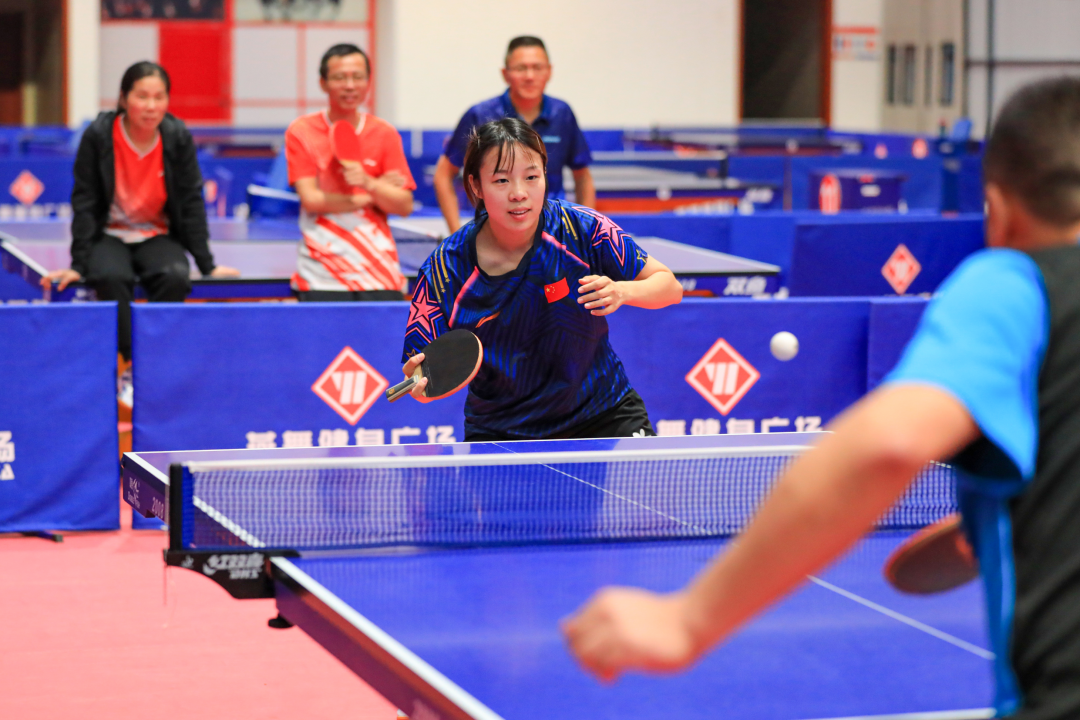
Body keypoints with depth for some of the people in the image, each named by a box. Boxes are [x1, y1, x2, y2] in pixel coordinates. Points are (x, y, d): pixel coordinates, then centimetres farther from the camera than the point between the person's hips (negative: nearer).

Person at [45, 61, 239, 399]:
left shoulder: (178, 138, -9)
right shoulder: (98, 136, -13)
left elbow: (192, 204, -3)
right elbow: (84, 203, -8)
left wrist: (207, 265, -4)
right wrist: (78, 265, -13)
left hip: (159, 237, 1)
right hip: (109, 236, -1)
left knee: (175, 278, -31)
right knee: (111, 277, -35)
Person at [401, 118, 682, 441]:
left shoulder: (582, 229, -16)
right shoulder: (442, 271, -17)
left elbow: (670, 286, -6)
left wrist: (622, 291, -27)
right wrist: (422, 381, -35)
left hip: (600, 417, 0)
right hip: (500, 432, 0)